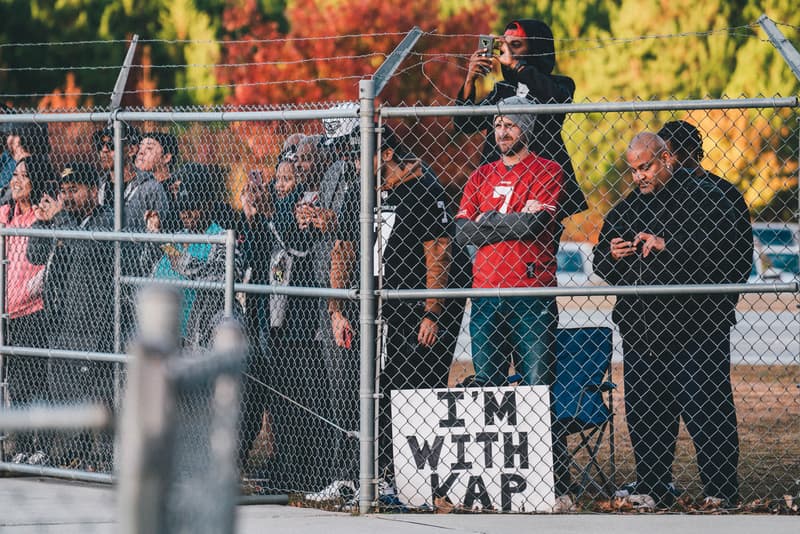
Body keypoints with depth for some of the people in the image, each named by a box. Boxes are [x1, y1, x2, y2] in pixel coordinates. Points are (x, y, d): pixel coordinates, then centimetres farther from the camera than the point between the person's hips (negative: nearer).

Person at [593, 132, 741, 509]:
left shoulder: (704, 199, -2)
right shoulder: (625, 209, 17)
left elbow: (722, 252, -15)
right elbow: (601, 263, 25)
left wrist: (668, 247, -20)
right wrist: (611, 255, 1)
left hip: (693, 328, -6)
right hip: (639, 331, 6)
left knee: (705, 412, -7)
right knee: (643, 414, 8)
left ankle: (721, 493, -2)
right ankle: (651, 491, 17)